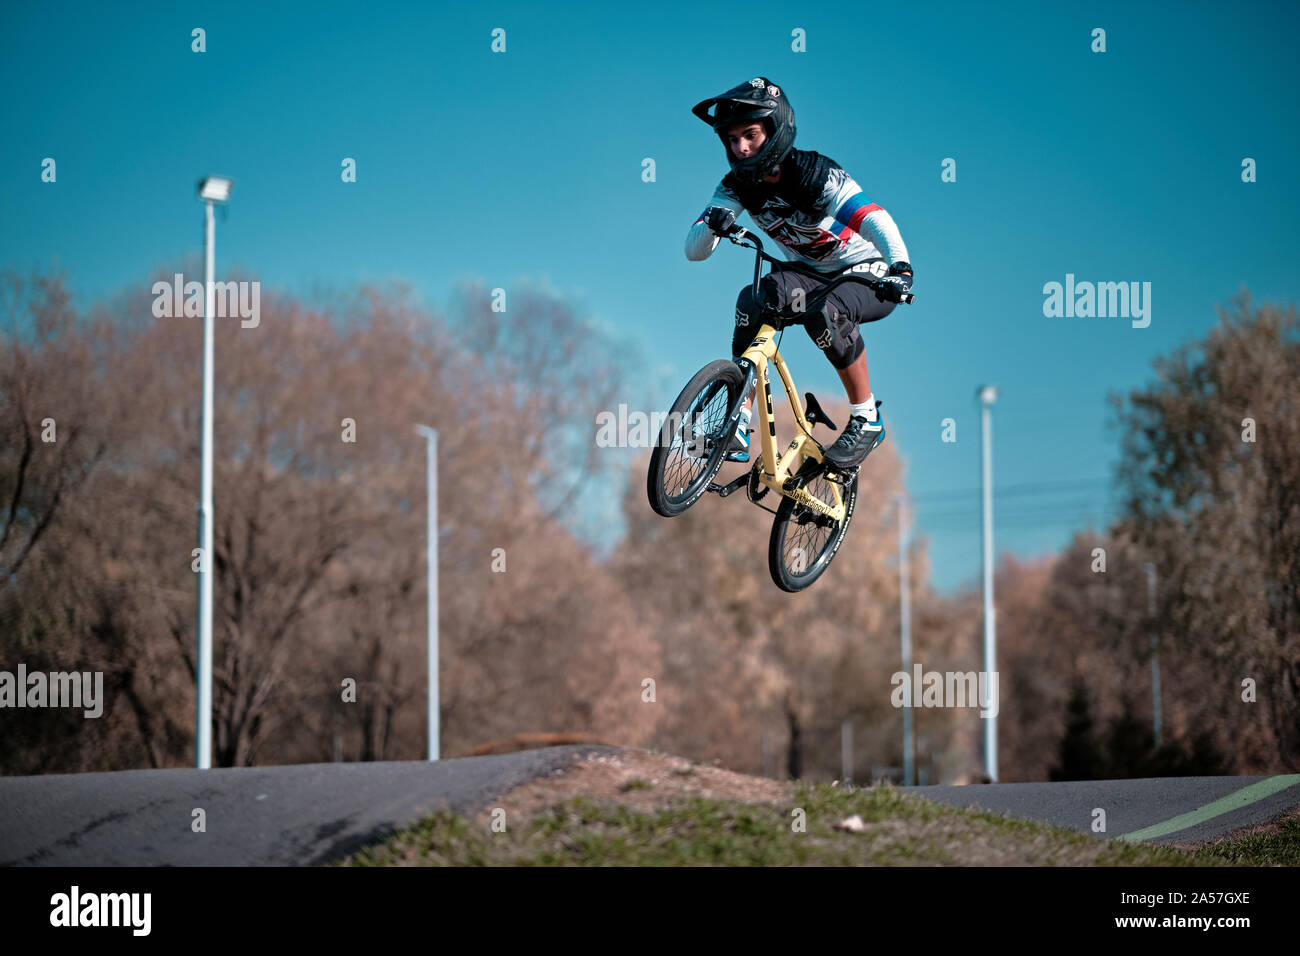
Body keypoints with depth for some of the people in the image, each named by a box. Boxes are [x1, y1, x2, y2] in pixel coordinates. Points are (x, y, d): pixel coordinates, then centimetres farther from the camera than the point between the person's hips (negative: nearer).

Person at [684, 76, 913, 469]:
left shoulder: (815, 174, -26)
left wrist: (900, 265, -61)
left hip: (870, 274, -5)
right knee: (754, 299, -24)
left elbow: (873, 219, -41)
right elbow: (693, 250, -15)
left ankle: (867, 419, -16)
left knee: (825, 311, -36)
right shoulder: (737, 187, -10)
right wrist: (713, 225, -39)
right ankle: (738, 425, -22)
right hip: (815, 275, 5)